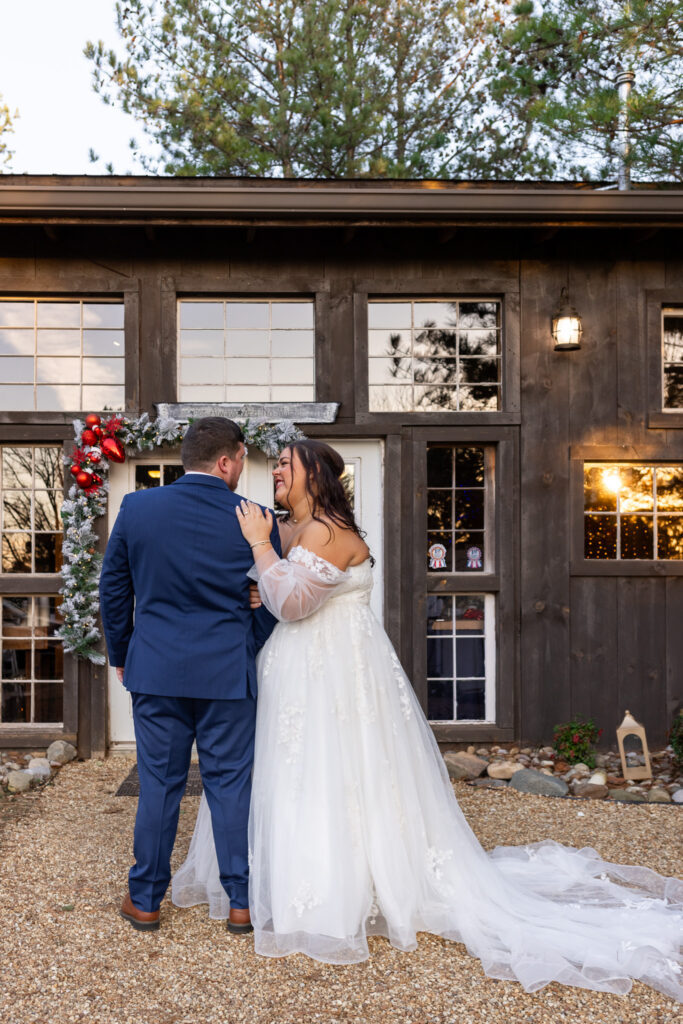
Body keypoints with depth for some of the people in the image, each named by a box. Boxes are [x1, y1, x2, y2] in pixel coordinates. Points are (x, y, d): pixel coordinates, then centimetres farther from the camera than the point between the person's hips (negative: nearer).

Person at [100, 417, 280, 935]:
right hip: (229, 674, -1)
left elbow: (113, 588, 6)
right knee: (231, 784, 9)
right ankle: (242, 901, 20)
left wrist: (120, 654, 18)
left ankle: (145, 900, 24)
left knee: (159, 784, 12)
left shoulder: (136, 507, -3)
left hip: (155, 670, 2)